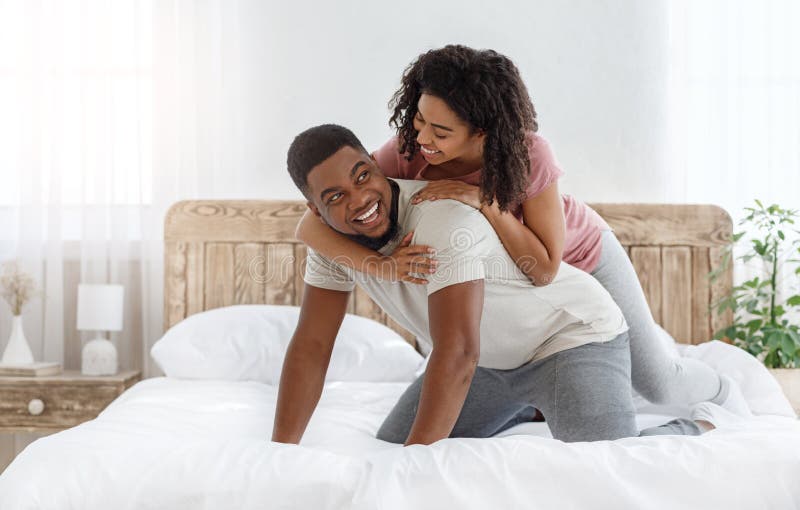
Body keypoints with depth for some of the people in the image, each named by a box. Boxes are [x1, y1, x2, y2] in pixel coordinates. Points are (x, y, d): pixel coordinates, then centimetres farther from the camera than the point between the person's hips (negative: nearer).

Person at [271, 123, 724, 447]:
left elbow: (456, 354, -40)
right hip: (494, 359, 8)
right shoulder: (333, 239, -10)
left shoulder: (443, 220, -35)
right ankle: (529, 404, 26)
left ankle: (687, 432, 8)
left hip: (574, 335, -8)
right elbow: (311, 345, -9)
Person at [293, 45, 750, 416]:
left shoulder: (528, 154, -39)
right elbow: (311, 224, -35)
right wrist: (378, 263, -52)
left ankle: (721, 391, 40)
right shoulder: (404, 155, -33)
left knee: (658, 387, 5)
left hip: (580, 257, -3)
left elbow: (545, 269, -37)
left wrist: (485, 201, -47)